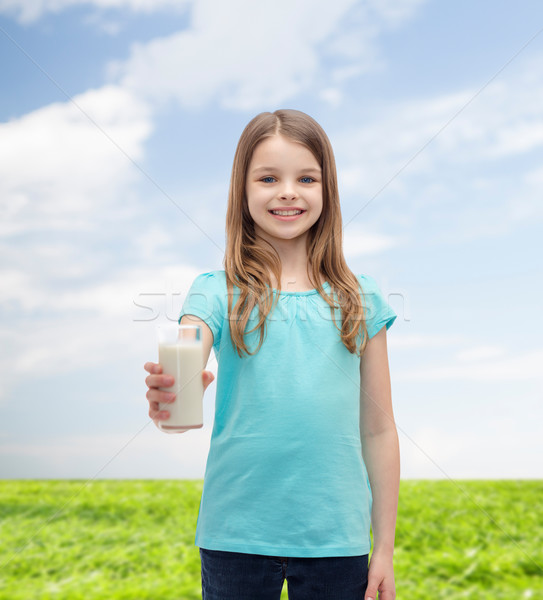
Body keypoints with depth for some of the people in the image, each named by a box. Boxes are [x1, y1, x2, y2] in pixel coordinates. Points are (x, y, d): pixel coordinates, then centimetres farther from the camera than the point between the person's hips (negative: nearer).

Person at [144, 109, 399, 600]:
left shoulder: (361, 299, 3)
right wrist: (165, 397, -41)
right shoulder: (216, 293, -1)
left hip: (336, 538, 1)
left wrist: (385, 547, 6)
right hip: (237, 535, -1)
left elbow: (378, 429, 6)